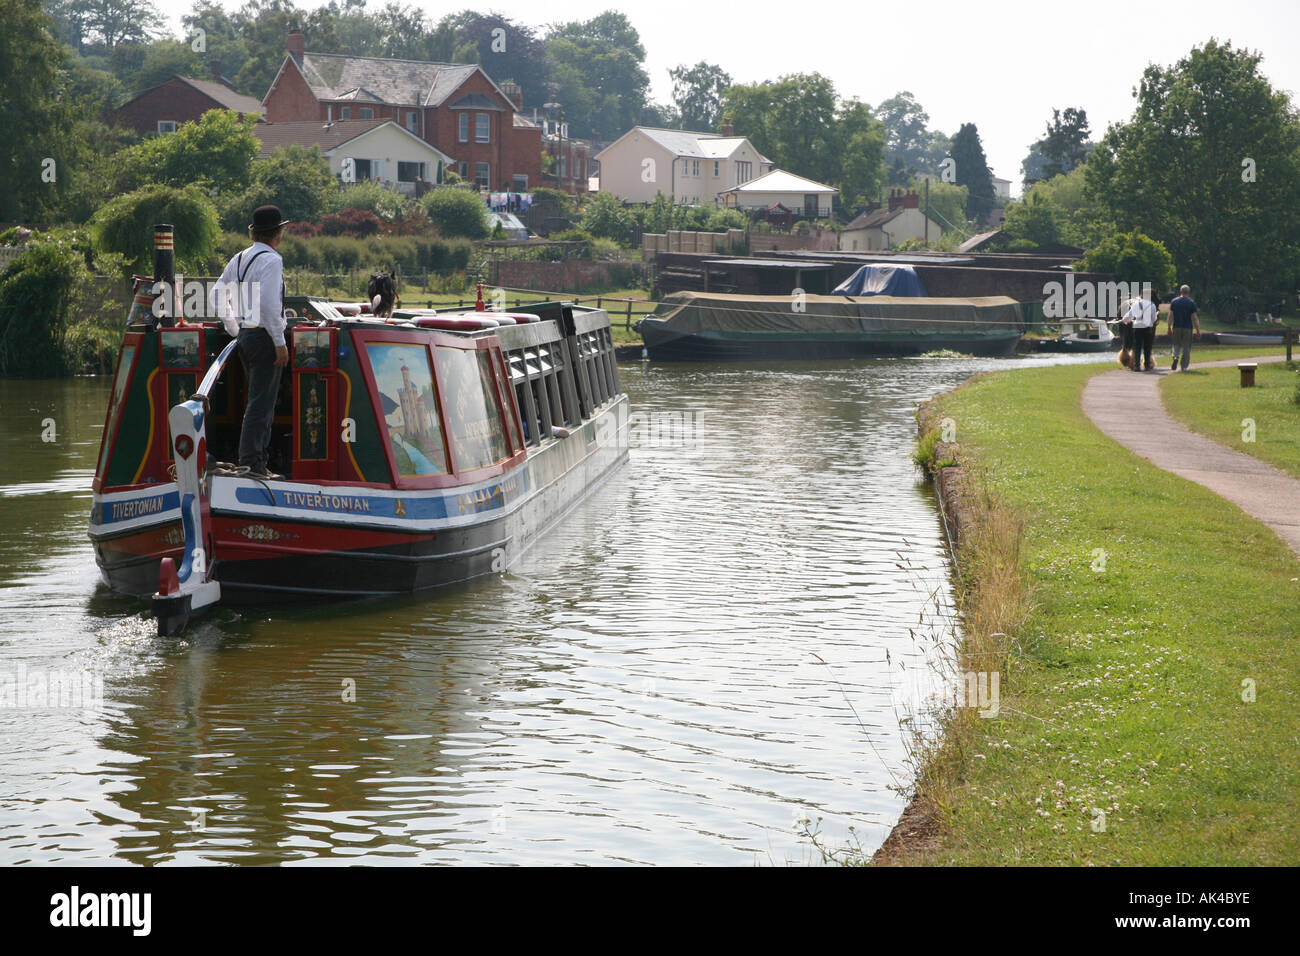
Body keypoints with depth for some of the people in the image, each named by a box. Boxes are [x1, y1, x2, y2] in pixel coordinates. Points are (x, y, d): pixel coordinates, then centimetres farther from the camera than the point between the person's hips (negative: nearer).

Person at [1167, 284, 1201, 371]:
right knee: (1186, 346, 7)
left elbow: (1170, 316, 0)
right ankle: (1184, 366, 7)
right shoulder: (1191, 303, -4)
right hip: (1187, 328, -1)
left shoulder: (1174, 302, 1)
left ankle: (1176, 357, -14)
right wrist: (1198, 331, -3)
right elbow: (1195, 318, -6)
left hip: (1176, 327, 1)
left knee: (1177, 344, 15)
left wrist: (1169, 328, 6)